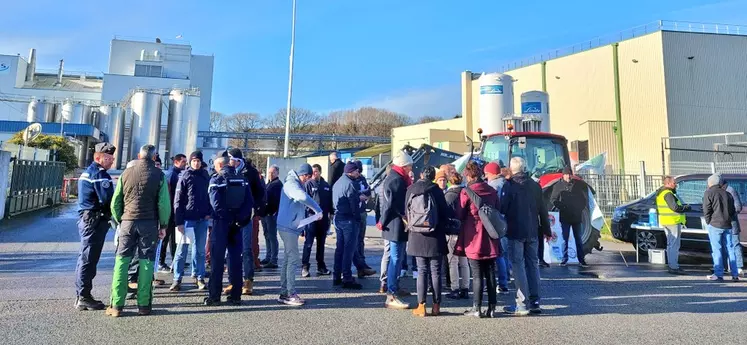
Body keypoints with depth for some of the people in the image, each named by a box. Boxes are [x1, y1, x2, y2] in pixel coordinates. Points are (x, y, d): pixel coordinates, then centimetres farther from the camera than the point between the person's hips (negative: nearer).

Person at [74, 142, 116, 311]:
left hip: (86, 219, 10)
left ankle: (81, 296, 26)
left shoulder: (88, 172, 19)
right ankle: (84, 298, 2)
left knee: (86, 258, 16)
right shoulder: (99, 173, -14)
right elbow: (108, 199, -22)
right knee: (89, 259, -5)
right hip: (95, 220, -10)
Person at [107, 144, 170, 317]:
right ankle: (143, 305, 6)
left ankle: (116, 305, 6)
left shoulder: (127, 173, 5)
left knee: (121, 261, 7)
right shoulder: (159, 175, -2)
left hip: (128, 222, 2)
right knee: (146, 262, 3)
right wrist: (163, 225, 2)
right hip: (149, 223, -2)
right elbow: (164, 203, -6)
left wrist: (119, 220, 15)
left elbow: (115, 201, 6)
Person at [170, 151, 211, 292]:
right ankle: (177, 279, 11)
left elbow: (209, 195, 13)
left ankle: (199, 277, 19)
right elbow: (178, 201, -5)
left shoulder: (205, 176, 8)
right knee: (181, 249, 3)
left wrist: (208, 212, -1)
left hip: (202, 219, 3)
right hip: (187, 219, -3)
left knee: (200, 250, 10)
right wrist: (178, 222, -10)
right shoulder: (184, 177, -2)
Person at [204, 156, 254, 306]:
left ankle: (214, 296, 7)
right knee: (235, 259, 9)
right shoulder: (242, 179, 6)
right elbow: (250, 202, -2)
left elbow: (216, 203, -17)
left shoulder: (216, 179, -6)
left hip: (221, 223, -4)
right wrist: (240, 219, -3)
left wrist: (226, 217, -9)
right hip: (237, 224, 4)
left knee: (217, 260, 4)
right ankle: (235, 296, 13)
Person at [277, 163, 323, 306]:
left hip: (291, 227, 10)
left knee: (288, 260, 12)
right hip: (288, 227, -10)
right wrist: (318, 209, -27)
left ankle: (284, 293, 19)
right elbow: (303, 197, -33)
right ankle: (291, 294, -3)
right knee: (292, 260, -8)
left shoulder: (296, 183, 18)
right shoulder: (291, 183, -14)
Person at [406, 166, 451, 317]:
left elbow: (407, 212, 6)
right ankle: (436, 306, 13)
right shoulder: (436, 190, -8)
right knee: (435, 272, 7)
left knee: (422, 271, 8)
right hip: (435, 237, -2)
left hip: (417, 237, 2)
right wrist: (444, 224, 14)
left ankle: (421, 306, 8)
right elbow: (445, 211, -5)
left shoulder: (410, 190, 1)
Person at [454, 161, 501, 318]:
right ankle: (491, 307, 17)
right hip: (490, 240, 4)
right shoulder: (492, 191, 5)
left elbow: (459, 215, -6)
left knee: (477, 275, 3)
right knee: (490, 274, 11)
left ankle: (477, 308, 8)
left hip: (474, 240, -4)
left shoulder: (466, 192, -10)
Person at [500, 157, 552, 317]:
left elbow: (502, 209, -13)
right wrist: (546, 230, 18)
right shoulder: (535, 185, 7)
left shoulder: (509, 185, -10)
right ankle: (534, 302, 18)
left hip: (515, 232, -5)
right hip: (532, 232, 6)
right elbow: (543, 210, 10)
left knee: (518, 265, -2)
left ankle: (523, 304, -1)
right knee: (533, 264, 12)